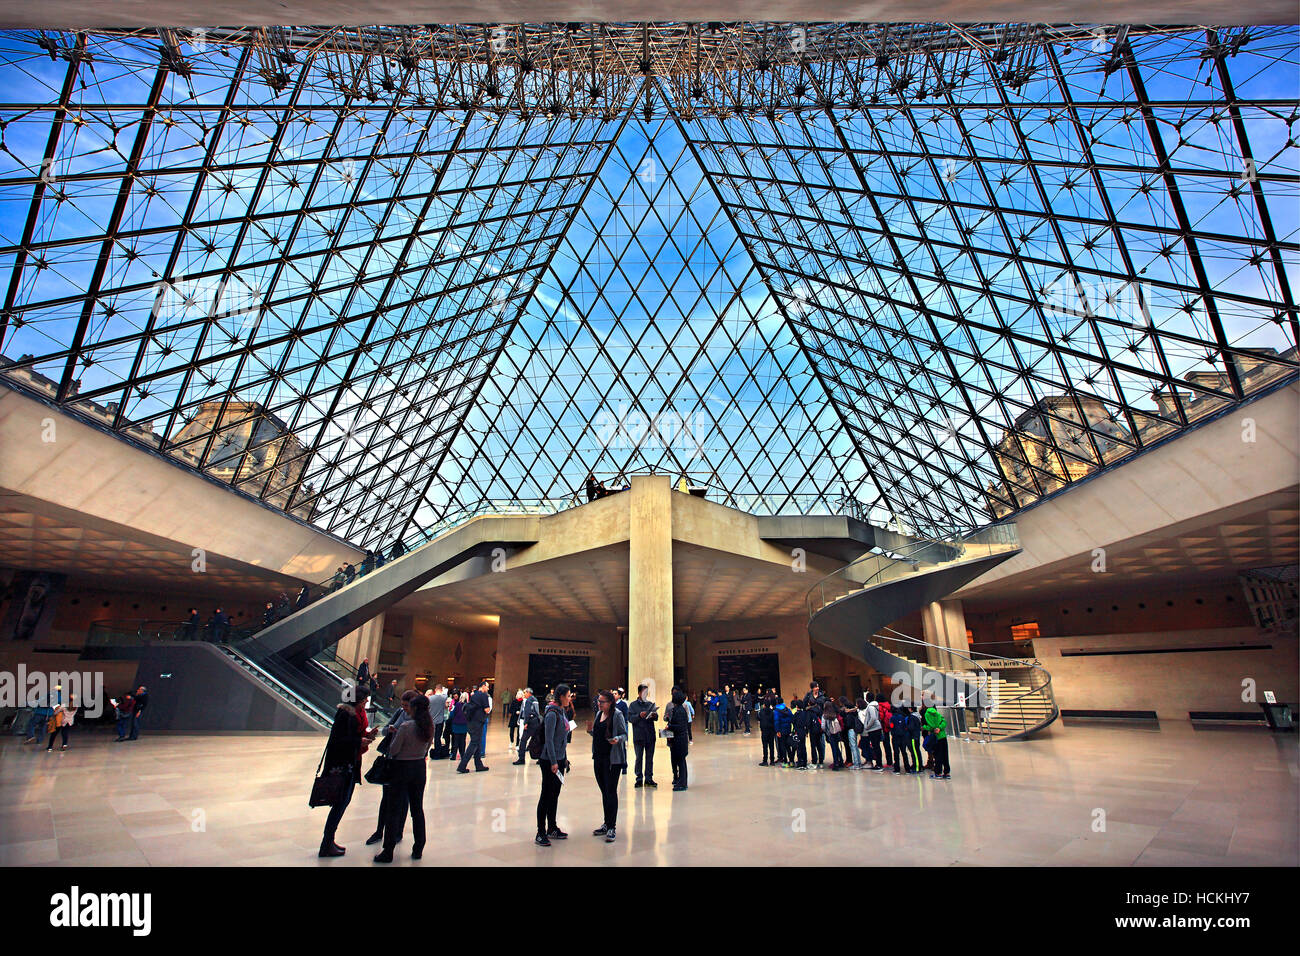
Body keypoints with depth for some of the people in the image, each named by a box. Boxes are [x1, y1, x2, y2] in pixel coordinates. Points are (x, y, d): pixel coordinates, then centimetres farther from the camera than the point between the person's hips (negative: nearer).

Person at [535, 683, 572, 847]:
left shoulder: (562, 712, 10)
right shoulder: (552, 714, -18)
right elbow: (549, 739, -21)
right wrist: (553, 762, -21)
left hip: (559, 759, 9)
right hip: (549, 761, -9)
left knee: (555, 794, 16)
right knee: (546, 795, -1)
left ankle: (552, 828, 26)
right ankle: (540, 833, 8)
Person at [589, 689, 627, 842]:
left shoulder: (617, 715, -12)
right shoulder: (599, 713, 9)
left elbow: (624, 734, -12)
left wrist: (617, 739, -29)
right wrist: (591, 730, 3)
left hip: (613, 758, -7)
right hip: (598, 756, 7)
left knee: (611, 792, -3)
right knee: (604, 791, 15)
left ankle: (612, 828, 6)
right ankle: (607, 824, 27)